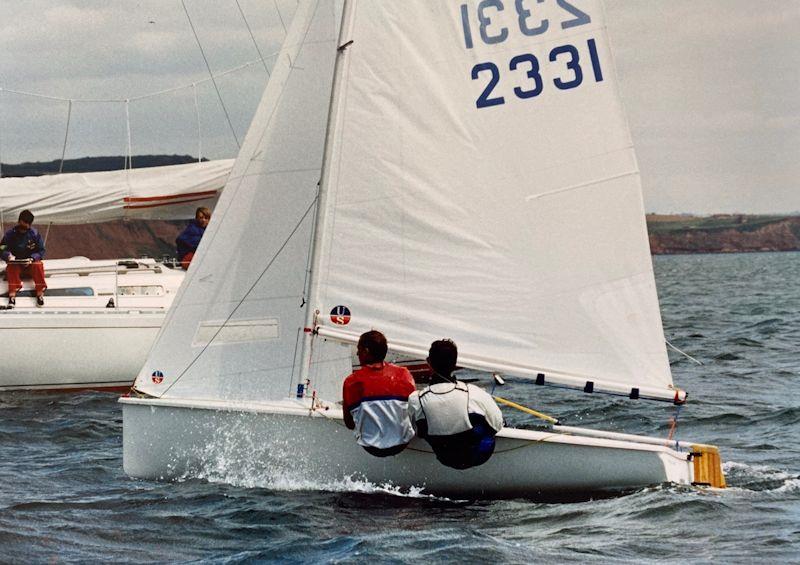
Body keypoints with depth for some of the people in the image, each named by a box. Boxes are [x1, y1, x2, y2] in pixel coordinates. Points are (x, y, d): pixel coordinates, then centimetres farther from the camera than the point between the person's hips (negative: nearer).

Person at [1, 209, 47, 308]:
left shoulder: (34, 234, -4)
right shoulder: (9, 234, -4)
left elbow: (41, 251, -2)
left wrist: (32, 258, -21)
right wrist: (8, 256, -29)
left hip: (30, 264, 0)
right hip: (15, 263, 0)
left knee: (38, 265, -32)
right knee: (11, 267, -33)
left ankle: (40, 293, -33)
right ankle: (12, 294, -44)